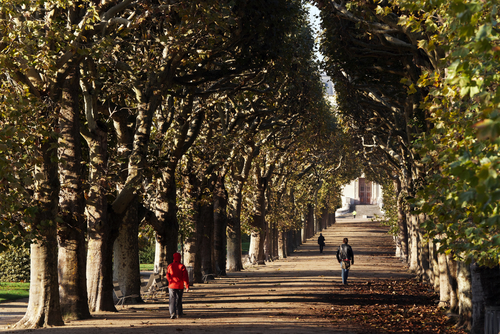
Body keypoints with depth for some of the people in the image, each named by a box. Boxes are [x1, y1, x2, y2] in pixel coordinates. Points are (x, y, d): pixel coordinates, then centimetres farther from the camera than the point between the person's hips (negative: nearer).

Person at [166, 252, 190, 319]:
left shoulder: (170, 266, -2)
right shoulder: (182, 266, -5)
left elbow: (168, 276, 7)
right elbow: (185, 277, -9)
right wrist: (187, 286, -7)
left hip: (172, 286, -1)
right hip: (180, 286, 1)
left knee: (172, 300, -1)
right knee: (179, 300, 15)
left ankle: (172, 313, -20)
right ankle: (178, 313, 23)